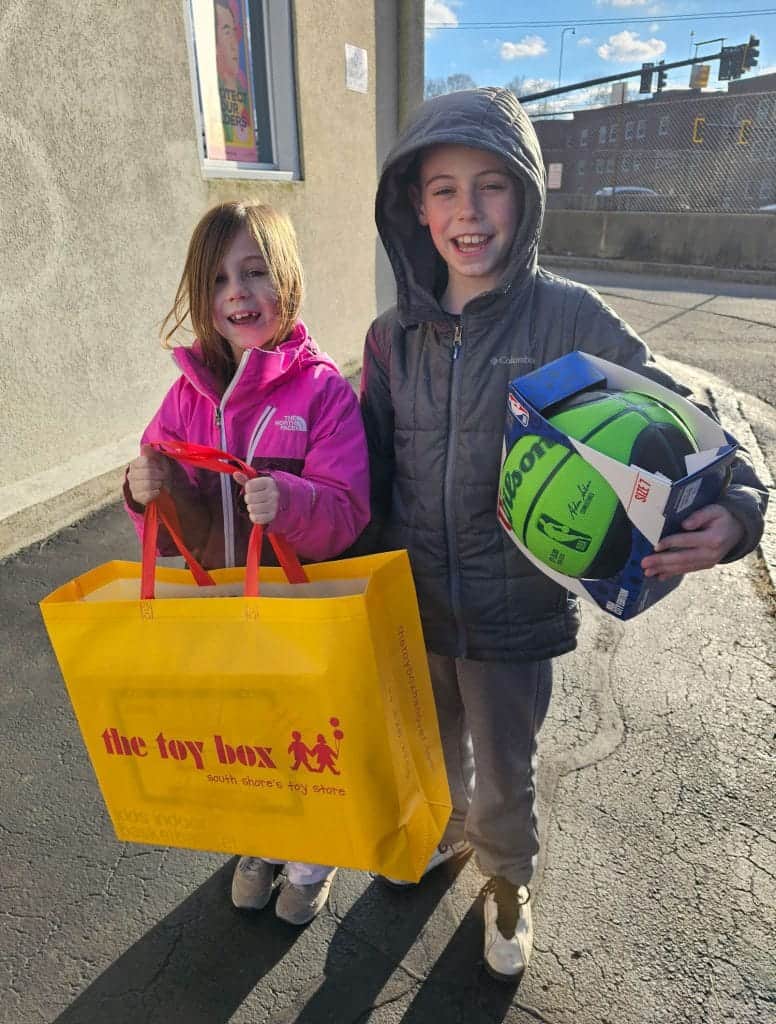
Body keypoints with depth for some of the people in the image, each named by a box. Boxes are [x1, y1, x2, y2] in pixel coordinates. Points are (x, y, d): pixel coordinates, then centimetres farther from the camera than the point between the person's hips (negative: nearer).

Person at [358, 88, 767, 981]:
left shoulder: (570, 319, -15)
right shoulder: (393, 336, -4)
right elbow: (367, 475, 4)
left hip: (513, 611, -3)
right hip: (410, 603, 3)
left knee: (503, 780, 18)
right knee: (432, 756, 27)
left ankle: (508, 882, 52)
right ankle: (447, 830, 61)